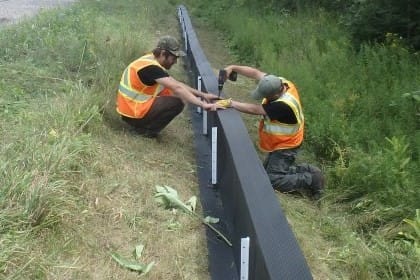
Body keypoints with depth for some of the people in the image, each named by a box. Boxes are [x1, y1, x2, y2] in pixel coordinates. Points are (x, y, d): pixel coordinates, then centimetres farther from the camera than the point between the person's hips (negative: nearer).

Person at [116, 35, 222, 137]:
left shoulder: (152, 61, 8)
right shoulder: (151, 67, -22)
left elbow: (177, 84, 10)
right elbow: (177, 88, -32)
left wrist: (202, 95, 2)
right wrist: (203, 104, -35)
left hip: (130, 106, 10)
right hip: (133, 114, -10)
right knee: (178, 103, -15)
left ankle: (141, 123, 10)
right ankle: (146, 129, -5)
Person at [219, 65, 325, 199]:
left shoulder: (283, 105, -37)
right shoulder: (279, 82, -13)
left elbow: (254, 110, -31)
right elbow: (255, 73, -9)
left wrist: (230, 103, -25)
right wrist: (233, 67, -20)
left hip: (285, 147, -9)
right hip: (280, 143, 9)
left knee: (273, 180, -9)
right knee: (268, 171, 19)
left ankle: (311, 179, 4)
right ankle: (306, 170, 20)